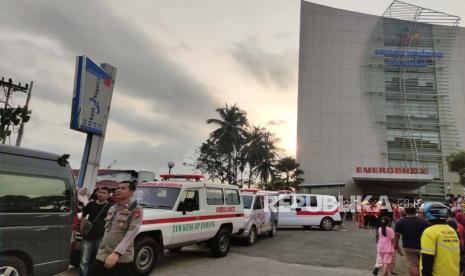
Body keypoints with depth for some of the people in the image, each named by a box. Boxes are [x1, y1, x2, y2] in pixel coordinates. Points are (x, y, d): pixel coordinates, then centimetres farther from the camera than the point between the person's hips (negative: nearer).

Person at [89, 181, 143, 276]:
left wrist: (116, 252, -31)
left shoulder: (136, 209, -9)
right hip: (102, 255, 6)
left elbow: (131, 233, -20)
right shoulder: (112, 209, 15)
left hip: (122, 258, -6)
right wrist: (100, 250, 19)